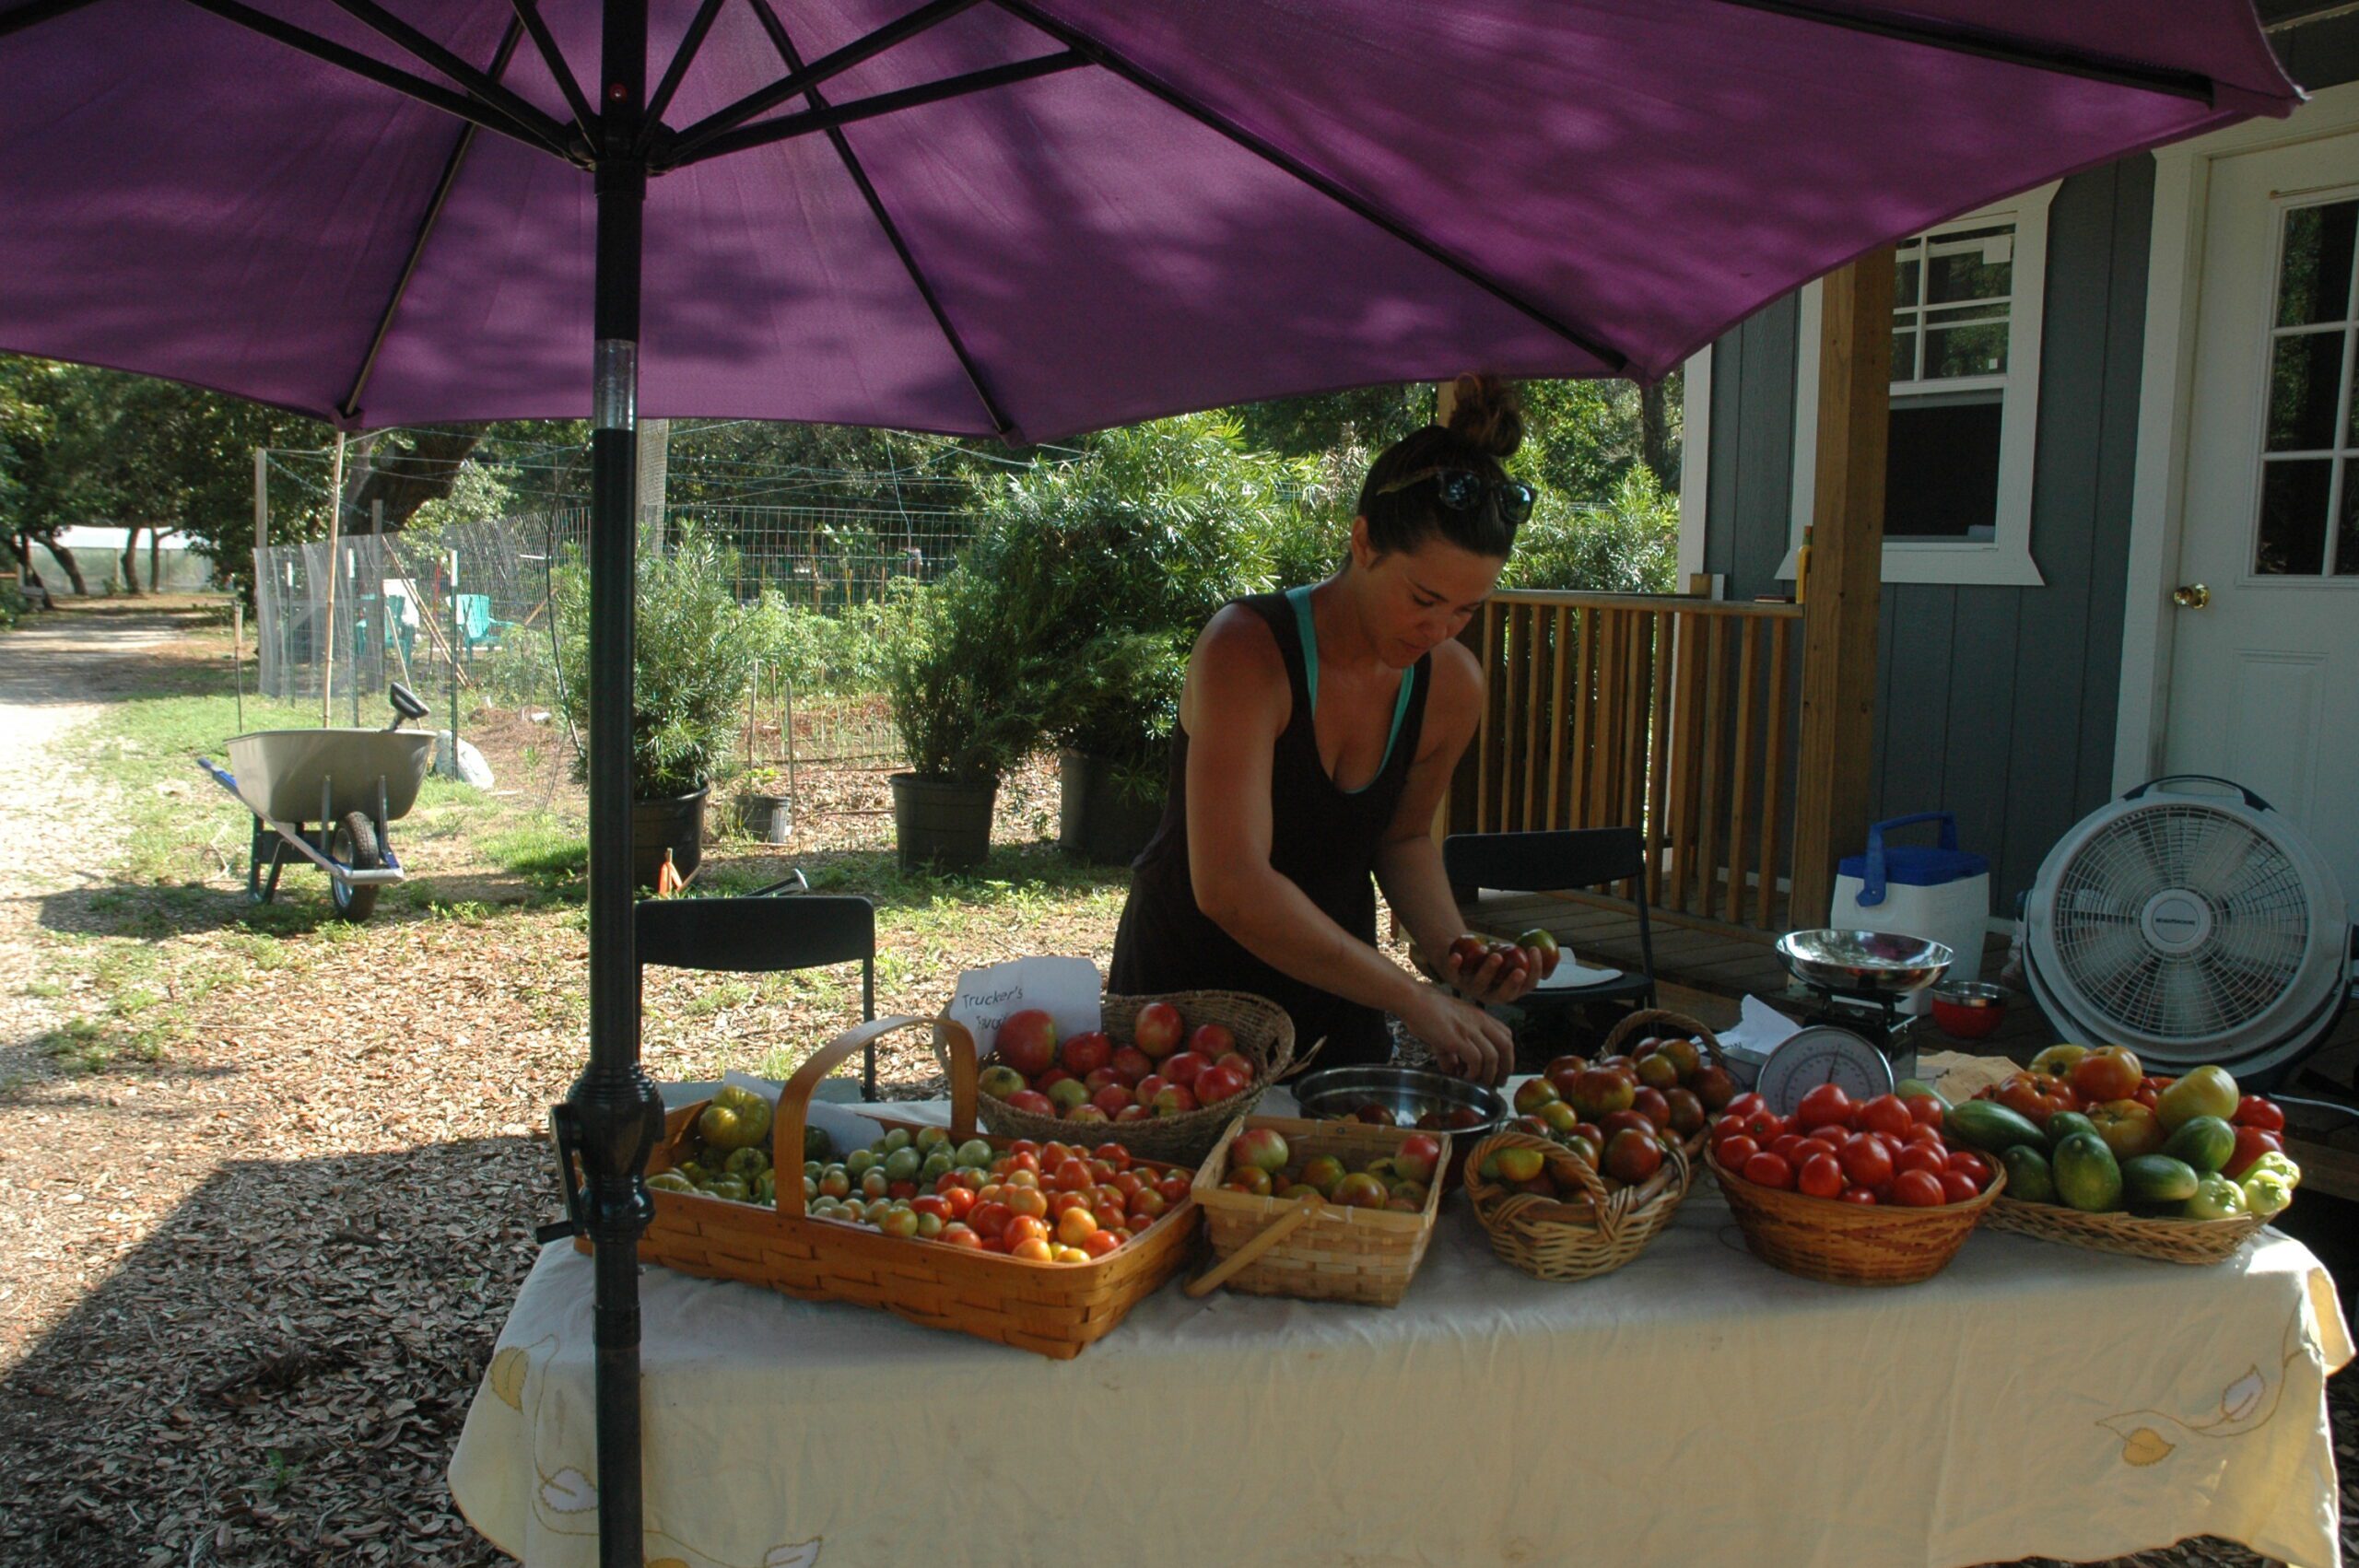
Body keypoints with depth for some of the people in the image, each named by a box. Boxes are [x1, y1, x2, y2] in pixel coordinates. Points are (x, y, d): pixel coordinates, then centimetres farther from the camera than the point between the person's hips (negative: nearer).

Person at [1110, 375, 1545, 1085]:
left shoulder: (1452, 687, -8)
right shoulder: (1245, 651, -26)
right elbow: (1231, 886, -36)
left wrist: (1455, 951, -8)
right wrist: (1416, 999, -36)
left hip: (1337, 1005, 5)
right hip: (1186, 994, -5)